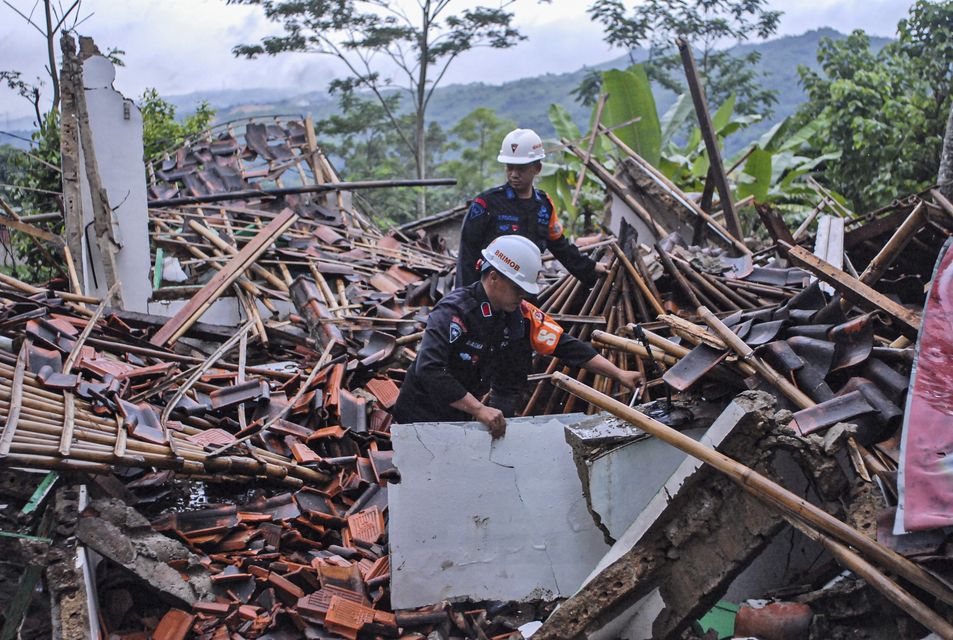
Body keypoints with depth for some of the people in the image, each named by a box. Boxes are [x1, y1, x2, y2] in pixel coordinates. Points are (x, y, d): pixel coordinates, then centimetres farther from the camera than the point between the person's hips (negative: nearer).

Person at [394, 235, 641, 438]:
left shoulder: (521, 314, -6)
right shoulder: (454, 312, -27)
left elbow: (567, 346, -3)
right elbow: (429, 370, -38)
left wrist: (619, 374, -9)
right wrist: (480, 410, -40)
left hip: (462, 416, 7)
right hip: (422, 417, -7)